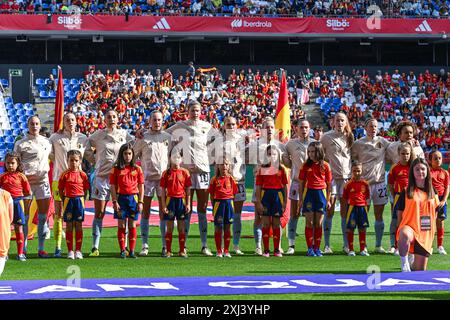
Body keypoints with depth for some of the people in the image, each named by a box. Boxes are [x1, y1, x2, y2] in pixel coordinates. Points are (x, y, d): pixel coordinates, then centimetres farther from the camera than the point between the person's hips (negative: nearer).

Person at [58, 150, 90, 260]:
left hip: (79, 200, 1)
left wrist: (81, 200, -1)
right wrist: (64, 201, -3)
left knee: (79, 226, 3)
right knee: (69, 226, 3)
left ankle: (78, 250, 8)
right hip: (68, 200, 0)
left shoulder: (82, 175, 3)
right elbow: (60, 190, 4)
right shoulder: (65, 175, 1)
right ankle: (70, 251, 7)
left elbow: (85, 190, 8)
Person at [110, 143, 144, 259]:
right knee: (121, 225, 0)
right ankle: (122, 251, 4)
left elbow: (141, 187, 7)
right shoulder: (116, 169, 2)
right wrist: (115, 201, -8)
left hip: (133, 198, 1)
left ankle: (132, 251, 8)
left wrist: (141, 202, 0)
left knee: (132, 225, 4)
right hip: (121, 198, -1)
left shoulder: (137, 169, 5)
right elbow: (113, 187, 0)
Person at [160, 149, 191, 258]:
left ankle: (182, 251, 10)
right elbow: (163, 190, 2)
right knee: (169, 227, 3)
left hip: (181, 200, 0)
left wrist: (188, 204, -1)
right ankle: (168, 251, 7)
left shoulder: (185, 172, 3)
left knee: (181, 227, 4)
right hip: (170, 200, 0)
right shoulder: (166, 173, 2)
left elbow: (188, 190, 5)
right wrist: (164, 205, -4)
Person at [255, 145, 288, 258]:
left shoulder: (281, 169, 7)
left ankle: (276, 250, 10)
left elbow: (285, 186, 8)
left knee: (276, 224, 4)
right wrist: (258, 202, -5)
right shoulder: (262, 169, 4)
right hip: (265, 195, -1)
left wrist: (285, 202, 3)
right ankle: (266, 250, 4)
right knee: (266, 223, 0)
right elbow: (258, 186, 2)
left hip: (277, 195, 1)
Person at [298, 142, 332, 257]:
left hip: (321, 193, 0)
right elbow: (301, 183, 6)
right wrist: (301, 199, 2)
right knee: (309, 222, -2)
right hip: (309, 193, 0)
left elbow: (329, 184, 6)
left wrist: (328, 200, 4)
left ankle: (317, 248, 11)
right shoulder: (305, 165, 2)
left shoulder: (325, 165, 2)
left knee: (318, 223, 3)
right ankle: (310, 248, 2)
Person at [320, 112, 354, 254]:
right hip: (331, 176, -3)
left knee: (345, 212, 5)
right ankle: (327, 245, -1)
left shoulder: (349, 137, 10)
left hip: (347, 176, 3)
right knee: (329, 211, -4)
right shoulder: (326, 137, -1)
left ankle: (346, 244, 10)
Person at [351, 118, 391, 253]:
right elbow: (352, 160, 8)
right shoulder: (358, 143, 2)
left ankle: (378, 245, 12)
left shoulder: (383, 141, 8)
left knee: (379, 215, 5)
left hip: (379, 181, 2)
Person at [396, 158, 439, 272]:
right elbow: (400, 214, 3)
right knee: (405, 235, -44)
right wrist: (400, 230, -3)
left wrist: (432, 234, 16)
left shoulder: (433, 193, 10)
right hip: (410, 227, -4)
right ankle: (404, 262, -23)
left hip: (426, 234, 4)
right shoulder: (406, 192, 0)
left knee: (420, 270, 6)